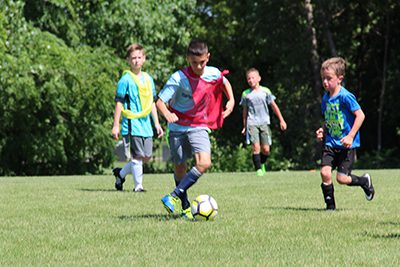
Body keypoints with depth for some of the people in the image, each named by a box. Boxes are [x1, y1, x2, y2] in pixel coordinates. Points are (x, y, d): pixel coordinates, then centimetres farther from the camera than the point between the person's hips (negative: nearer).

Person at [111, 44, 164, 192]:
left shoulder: (148, 79, 14)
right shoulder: (126, 79, -5)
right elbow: (119, 103, -5)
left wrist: (157, 123, 16)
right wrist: (115, 125, -9)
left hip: (146, 124, 7)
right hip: (132, 123, -7)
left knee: (146, 157, 7)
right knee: (138, 155, -10)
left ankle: (121, 173, 25)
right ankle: (138, 186, 1)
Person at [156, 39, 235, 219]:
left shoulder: (214, 74, -8)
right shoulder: (179, 78, -19)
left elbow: (225, 82, 17)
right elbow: (160, 101, -23)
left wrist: (231, 100, 3)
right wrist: (167, 114, -43)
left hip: (199, 126, 2)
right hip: (178, 126, -2)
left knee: (204, 163, -20)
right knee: (179, 167, 6)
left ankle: (174, 196, -17)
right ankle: (185, 206, 23)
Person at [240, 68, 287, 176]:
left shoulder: (265, 91, 5)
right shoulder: (246, 94, 7)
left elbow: (274, 106, 11)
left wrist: (281, 120, 9)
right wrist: (244, 127, 16)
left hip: (264, 123, 1)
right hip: (252, 123, -1)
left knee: (266, 149, -3)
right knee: (256, 147, -16)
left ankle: (262, 164, 25)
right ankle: (258, 169, -8)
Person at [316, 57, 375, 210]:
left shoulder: (345, 97, -15)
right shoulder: (326, 98, 8)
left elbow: (360, 115, -17)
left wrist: (350, 136, -21)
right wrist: (323, 131, 3)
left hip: (347, 145, -6)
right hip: (331, 143, 6)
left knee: (341, 178, -7)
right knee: (325, 172, -11)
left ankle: (364, 181, 24)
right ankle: (330, 206, 3)